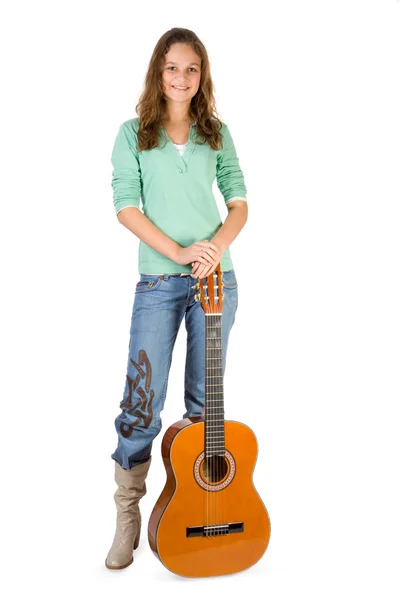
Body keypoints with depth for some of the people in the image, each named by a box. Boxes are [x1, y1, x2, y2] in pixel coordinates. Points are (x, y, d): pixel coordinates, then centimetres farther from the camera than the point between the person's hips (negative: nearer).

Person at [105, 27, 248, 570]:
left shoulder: (217, 134, 10)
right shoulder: (133, 134, 4)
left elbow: (239, 202, 7)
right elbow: (126, 207, -5)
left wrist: (217, 245, -13)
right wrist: (179, 252, -16)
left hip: (216, 278, 2)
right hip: (158, 282, -2)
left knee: (204, 400, 10)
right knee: (143, 402, -2)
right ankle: (128, 514, 16)